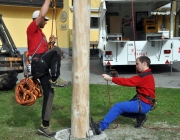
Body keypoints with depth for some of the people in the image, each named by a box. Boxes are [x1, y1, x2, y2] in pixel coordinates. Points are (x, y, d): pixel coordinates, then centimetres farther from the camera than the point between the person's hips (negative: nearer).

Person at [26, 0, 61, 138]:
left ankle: (45, 125, 10)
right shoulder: (32, 28, 0)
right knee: (56, 50, -30)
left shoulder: (41, 33, 29)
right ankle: (55, 79, -26)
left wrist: (49, 42, 12)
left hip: (42, 66, 9)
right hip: (37, 63, -9)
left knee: (49, 93, 4)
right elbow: (41, 14, -17)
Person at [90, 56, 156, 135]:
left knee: (118, 107, -18)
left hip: (144, 104, -10)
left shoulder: (145, 76, -18)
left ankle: (100, 127, -20)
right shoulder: (145, 74, 16)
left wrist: (110, 78, -21)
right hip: (142, 102, 10)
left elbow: (128, 81, -23)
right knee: (121, 109, 8)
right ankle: (140, 116, 8)